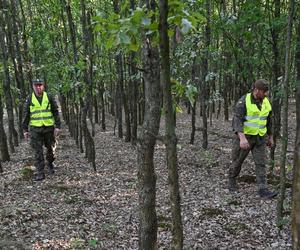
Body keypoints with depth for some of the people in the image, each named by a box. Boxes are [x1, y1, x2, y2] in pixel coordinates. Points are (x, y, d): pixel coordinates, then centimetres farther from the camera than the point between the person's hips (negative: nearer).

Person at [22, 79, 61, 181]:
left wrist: (57, 126, -6)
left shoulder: (49, 97, 1)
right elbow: (26, 115, 7)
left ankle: (50, 163, 37)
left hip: (49, 127, 0)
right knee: (38, 151, -3)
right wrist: (25, 129, 4)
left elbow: (56, 112, 1)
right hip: (35, 128, 0)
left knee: (51, 148, 10)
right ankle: (40, 173, 1)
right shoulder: (30, 99, 3)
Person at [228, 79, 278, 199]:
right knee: (237, 161, 9)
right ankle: (232, 181, 30)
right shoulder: (243, 101, -18)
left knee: (261, 163, -3)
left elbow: (268, 120, 14)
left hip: (260, 137, 4)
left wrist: (270, 137, 17)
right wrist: (242, 138, -39)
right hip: (244, 136, -4)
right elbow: (237, 120, -27)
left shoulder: (266, 102, 1)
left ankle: (263, 189, -2)